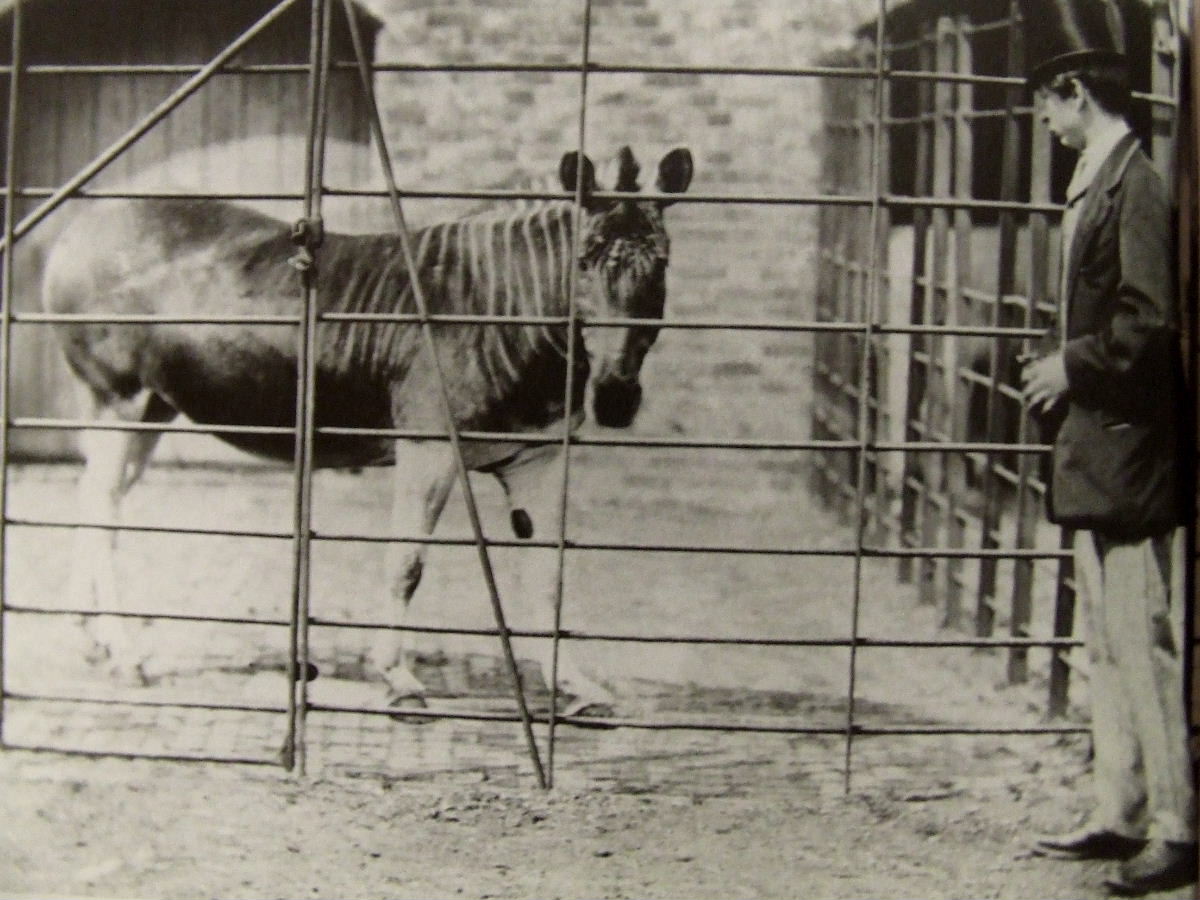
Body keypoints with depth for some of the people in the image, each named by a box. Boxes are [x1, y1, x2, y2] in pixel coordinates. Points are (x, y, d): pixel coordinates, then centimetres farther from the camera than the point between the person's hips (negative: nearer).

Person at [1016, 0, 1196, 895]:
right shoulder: (1094, 184, 14)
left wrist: (1071, 366, -12)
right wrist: (1061, 374, 11)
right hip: (1094, 458, 10)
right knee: (1109, 645, 15)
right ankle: (1119, 815, 24)